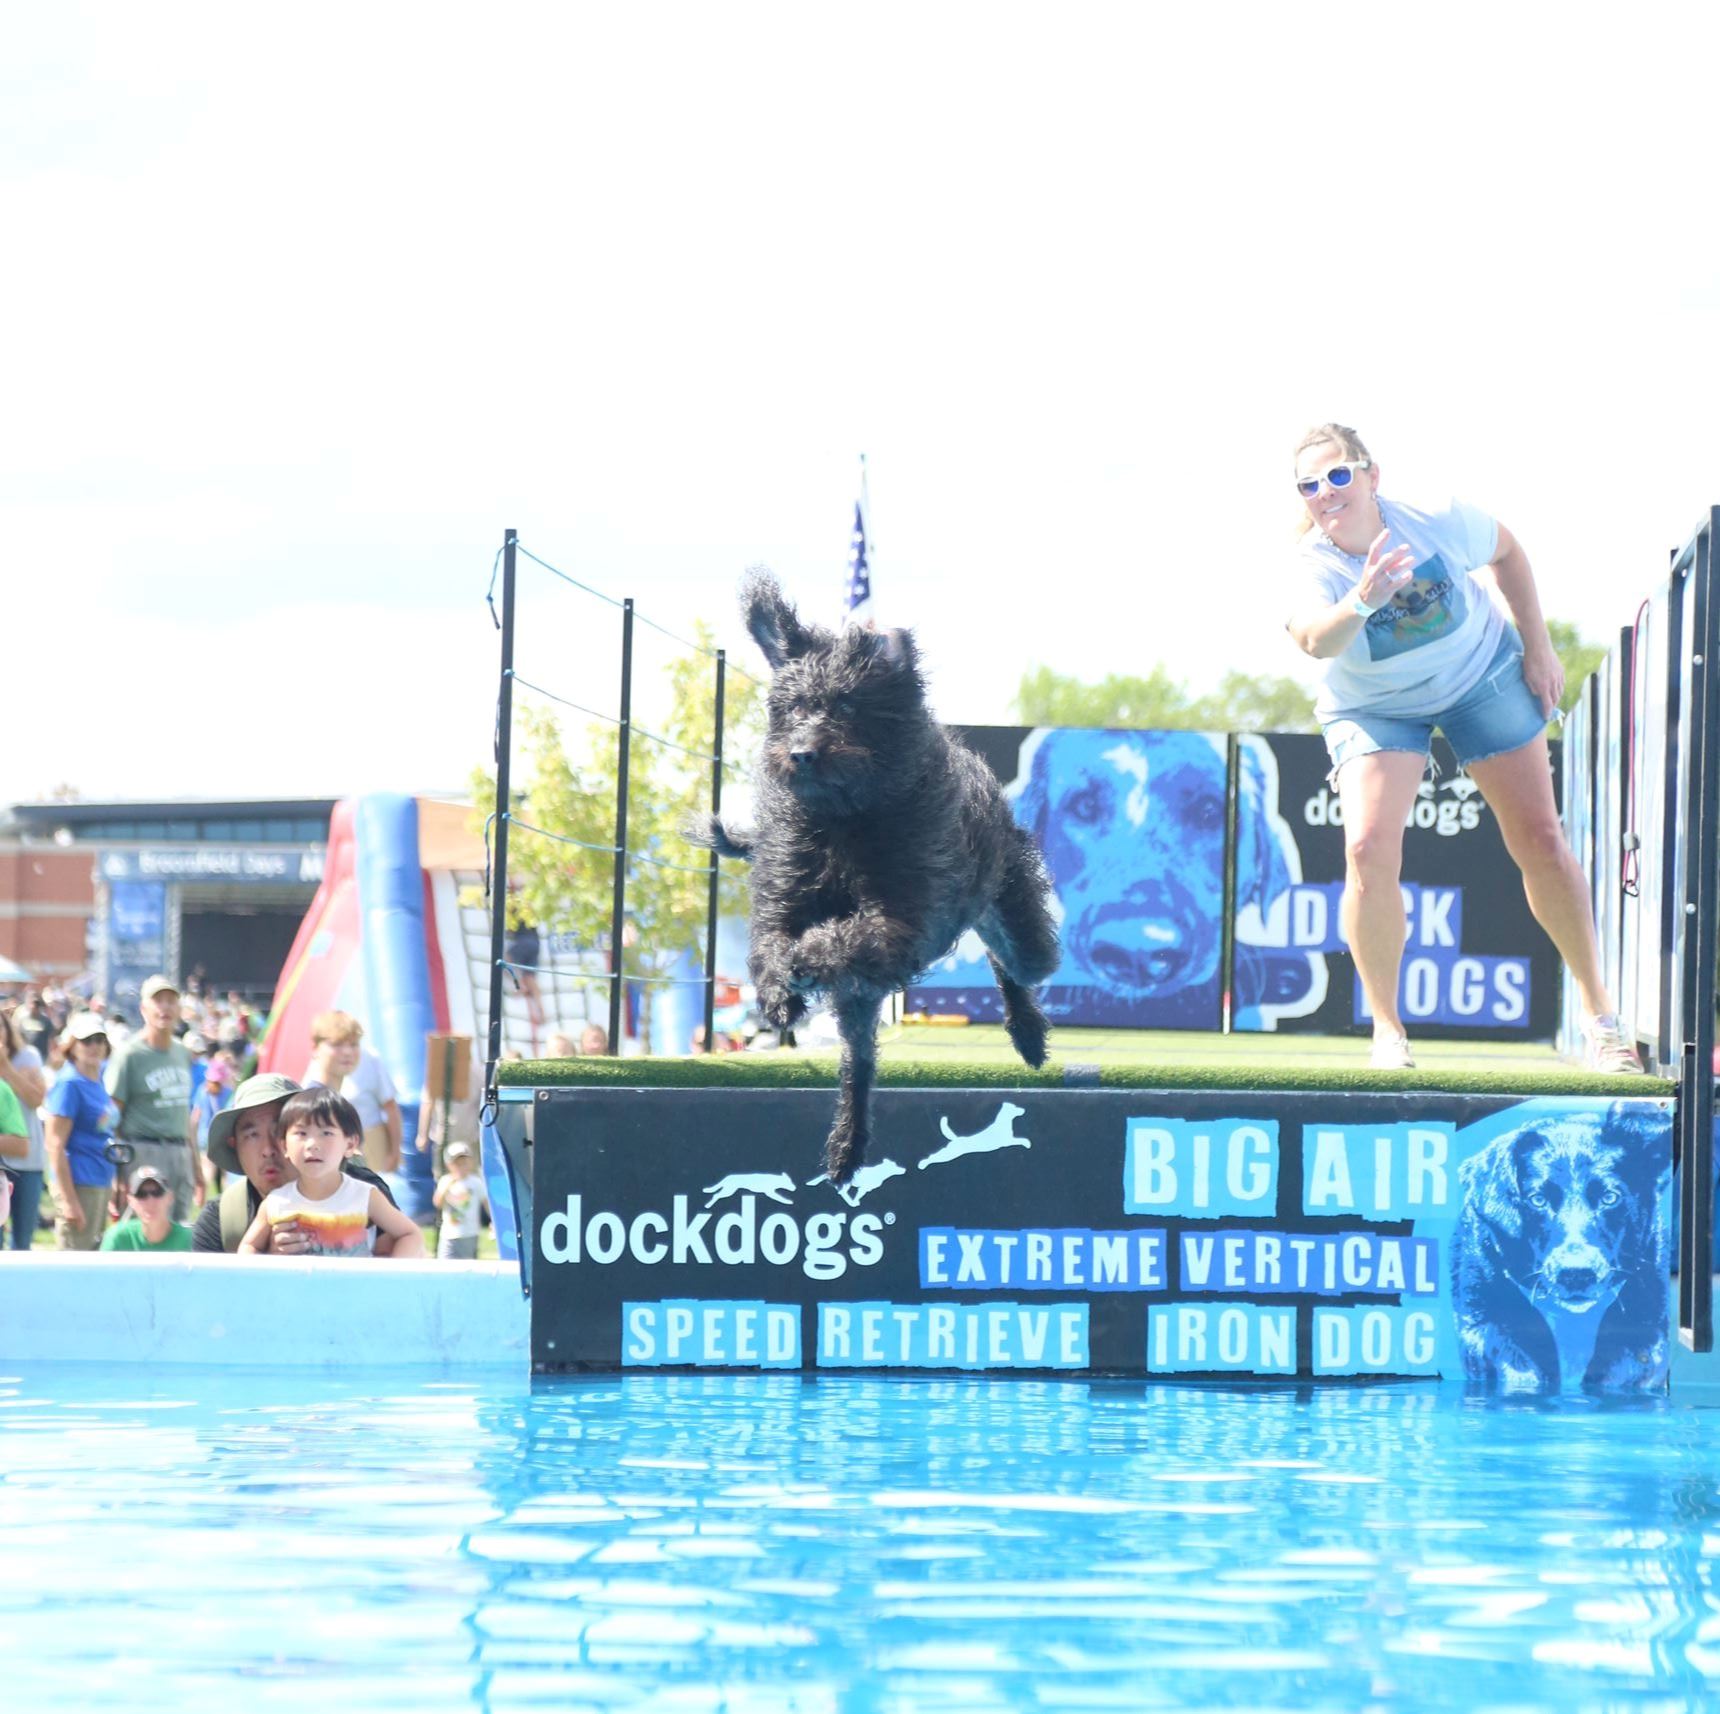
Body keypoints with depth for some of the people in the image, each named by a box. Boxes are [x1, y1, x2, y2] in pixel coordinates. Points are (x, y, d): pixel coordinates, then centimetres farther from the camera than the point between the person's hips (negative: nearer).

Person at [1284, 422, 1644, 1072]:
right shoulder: (1309, 567, -31)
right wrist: (1361, 601, -74)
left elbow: (1506, 551, -4)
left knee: (1540, 842, 2)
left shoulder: (1434, 521, -27)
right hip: (1372, 709, -1)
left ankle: (1598, 1013, 19)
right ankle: (1387, 1029, -5)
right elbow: (1314, 639, -55)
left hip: (1483, 674, 1)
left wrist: (1538, 647, -4)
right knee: (1368, 849, -22)